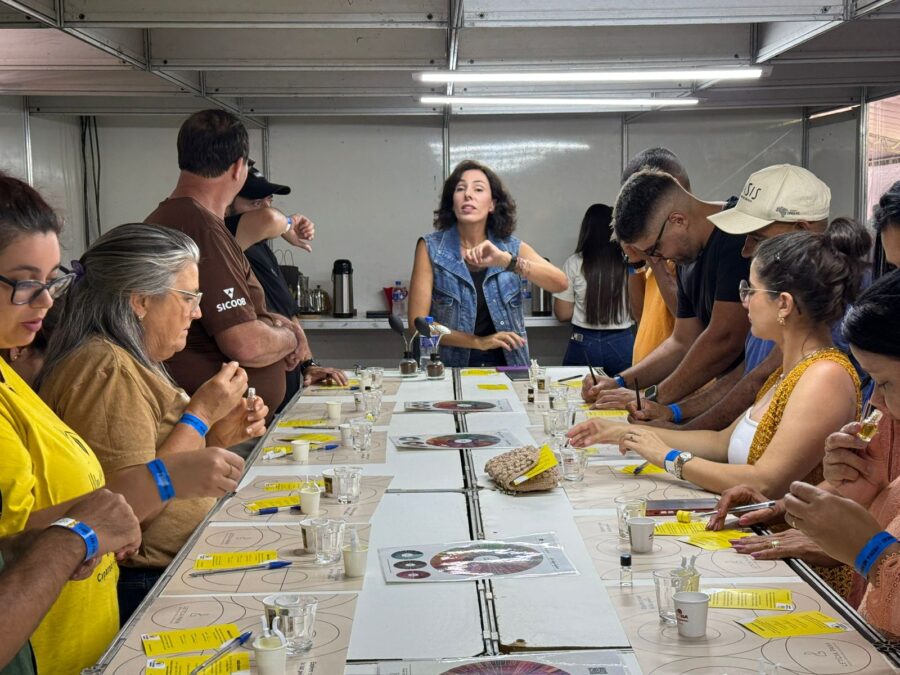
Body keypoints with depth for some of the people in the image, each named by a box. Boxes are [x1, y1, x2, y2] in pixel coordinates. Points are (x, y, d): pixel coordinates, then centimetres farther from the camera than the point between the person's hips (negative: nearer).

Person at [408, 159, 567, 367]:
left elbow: (560, 284, -11)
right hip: (450, 371, -1)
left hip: (507, 368, 1)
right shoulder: (431, 248, -1)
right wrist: (479, 342, -11)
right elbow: (418, 322, -4)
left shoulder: (512, 248, 4)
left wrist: (506, 261, -23)